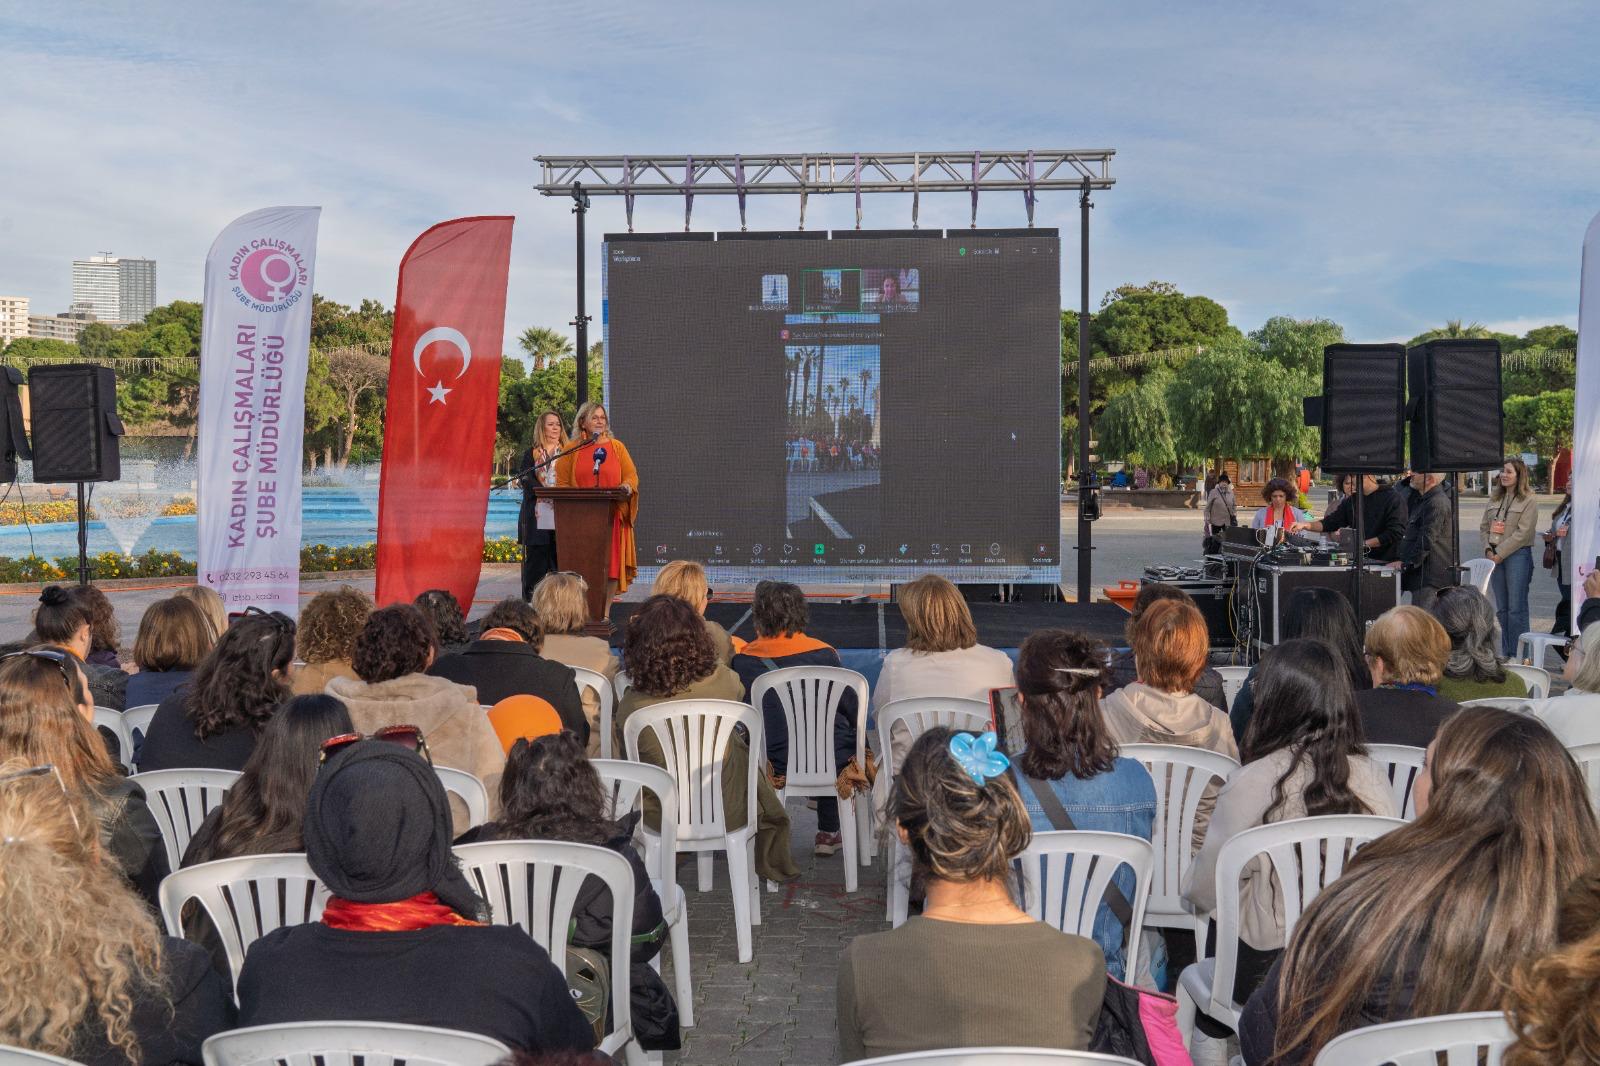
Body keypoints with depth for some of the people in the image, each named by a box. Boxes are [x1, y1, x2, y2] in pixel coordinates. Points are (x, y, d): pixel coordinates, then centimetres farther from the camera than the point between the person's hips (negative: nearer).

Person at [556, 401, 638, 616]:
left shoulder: (616, 447, 11)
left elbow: (631, 475, 6)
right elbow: (562, 483, 7)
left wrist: (627, 486, -16)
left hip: (611, 515, 0)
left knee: (610, 563, -4)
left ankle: (605, 612, 2)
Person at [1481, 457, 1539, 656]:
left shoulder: (1529, 501, -5)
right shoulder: (1495, 499, 14)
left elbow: (1522, 533, -12)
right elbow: (1484, 527, 12)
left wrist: (1500, 554, -14)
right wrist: (1488, 550, -3)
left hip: (1517, 555, -6)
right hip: (1495, 556, 6)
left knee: (1516, 608, -6)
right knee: (1501, 609, 10)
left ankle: (1518, 655, -2)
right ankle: (1506, 654, 16)